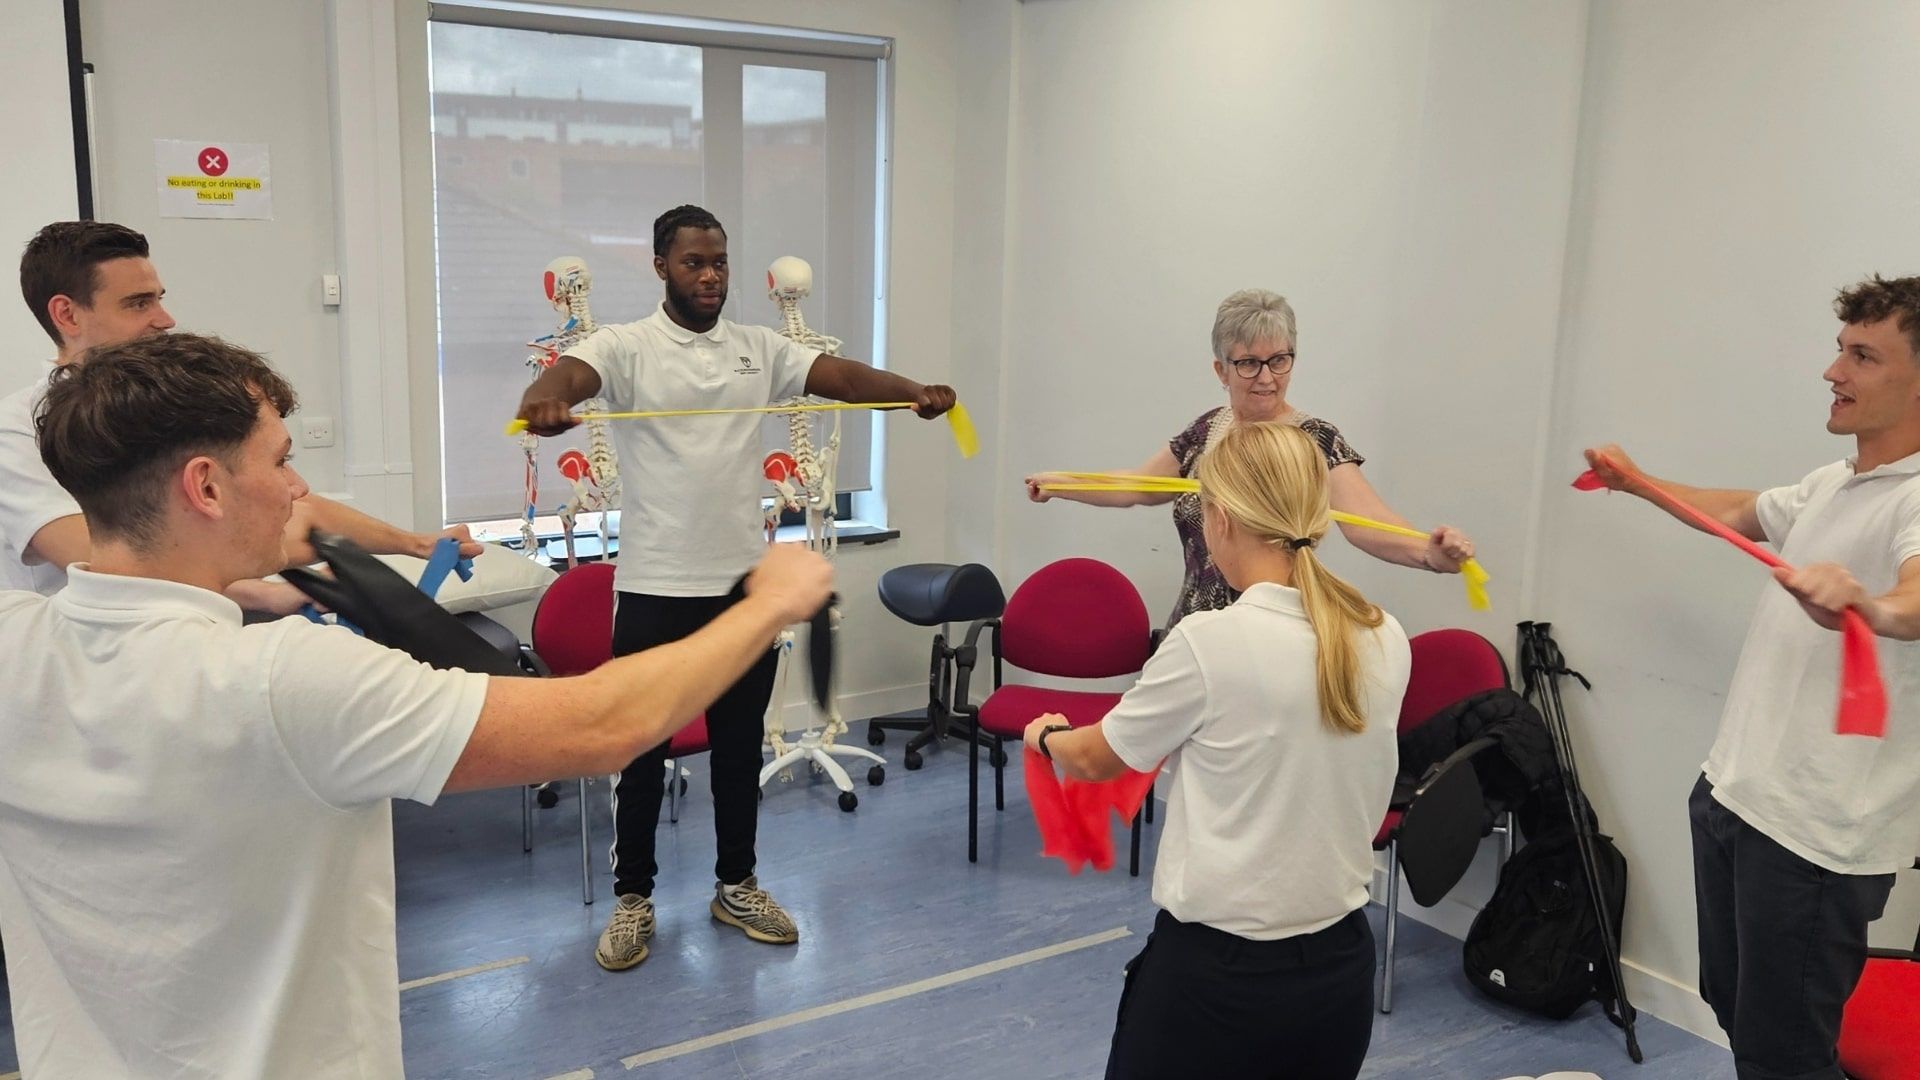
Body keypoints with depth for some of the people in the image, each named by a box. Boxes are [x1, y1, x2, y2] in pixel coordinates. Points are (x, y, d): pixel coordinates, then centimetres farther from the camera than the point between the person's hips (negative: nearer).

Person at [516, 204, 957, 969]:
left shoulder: (759, 349, 6)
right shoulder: (626, 347, -5)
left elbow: (839, 374, -7)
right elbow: (572, 372, -25)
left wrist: (915, 392, -27)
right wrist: (544, 400, -50)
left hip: (744, 582, 4)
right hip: (654, 588, -3)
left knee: (740, 745, 14)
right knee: (642, 748, 7)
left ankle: (736, 885, 29)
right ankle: (633, 899, 21)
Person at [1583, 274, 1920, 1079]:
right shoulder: (1831, 484, 11)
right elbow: (1738, 513, 31)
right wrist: (1638, 483, 41)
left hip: (1817, 831, -9)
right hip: (1731, 793, 9)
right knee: (1732, 1004, 21)